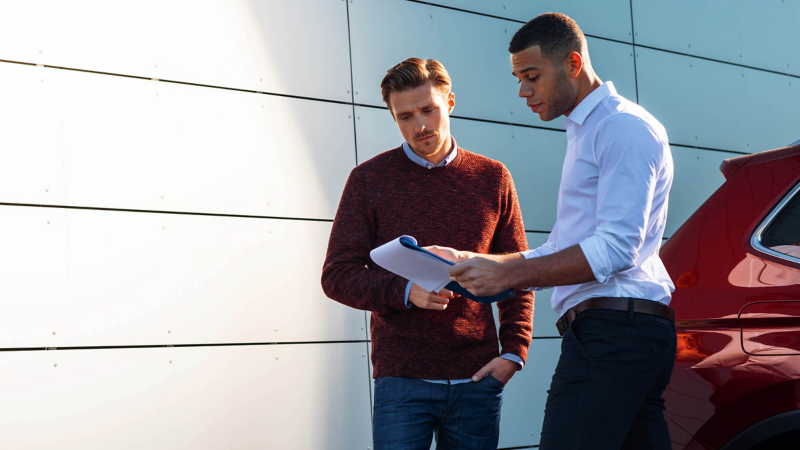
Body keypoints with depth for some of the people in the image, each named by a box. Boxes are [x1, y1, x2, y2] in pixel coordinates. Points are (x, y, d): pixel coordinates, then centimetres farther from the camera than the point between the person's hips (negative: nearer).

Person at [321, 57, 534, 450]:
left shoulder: (492, 178, 9)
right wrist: (405, 292, -16)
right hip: (401, 381, -2)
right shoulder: (369, 179, 3)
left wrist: (514, 351, -1)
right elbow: (337, 275, 0)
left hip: (477, 379, 2)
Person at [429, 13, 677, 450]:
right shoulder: (584, 133, 27)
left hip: (612, 329, -10)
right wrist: (469, 263, 15)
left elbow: (616, 249, -17)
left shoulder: (624, 127, -5)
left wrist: (508, 273, -18)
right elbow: (559, 250, 27)